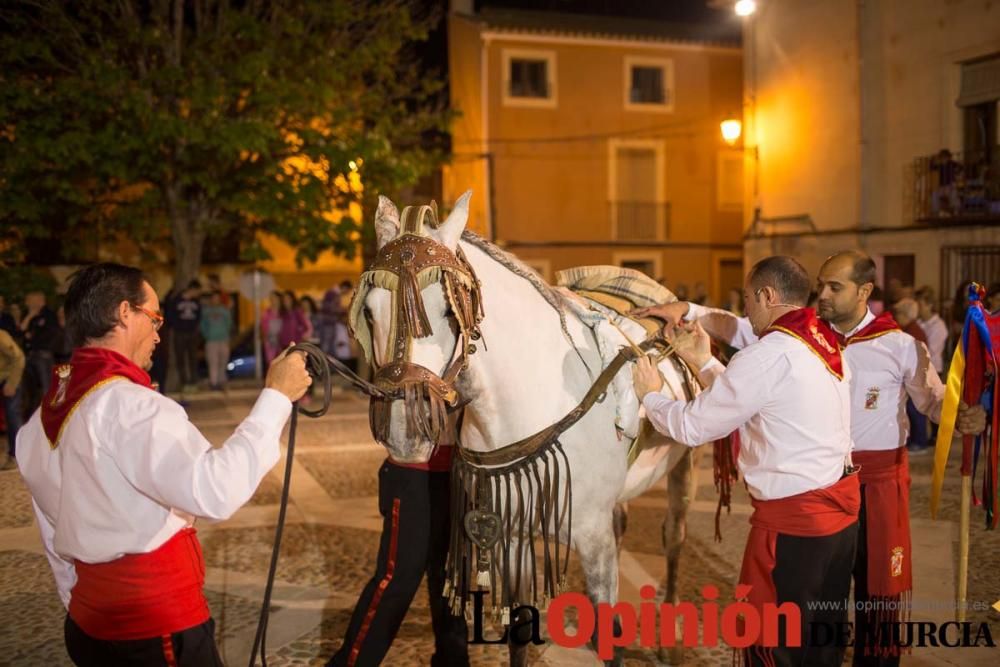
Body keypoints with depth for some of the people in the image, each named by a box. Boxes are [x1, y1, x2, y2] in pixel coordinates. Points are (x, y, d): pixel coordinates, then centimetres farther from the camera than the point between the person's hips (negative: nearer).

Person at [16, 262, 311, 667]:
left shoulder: (43, 417, 7)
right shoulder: (128, 406, -21)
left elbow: (56, 538, 16)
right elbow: (214, 490, -33)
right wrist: (275, 398, -26)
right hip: (155, 626, -8)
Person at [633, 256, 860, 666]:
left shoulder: (769, 356, -18)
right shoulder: (826, 344, 8)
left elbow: (691, 427, -12)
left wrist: (650, 395, 5)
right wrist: (706, 365, 18)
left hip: (792, 517, -9)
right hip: (841, 502, 9)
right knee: (824, 631, 20)